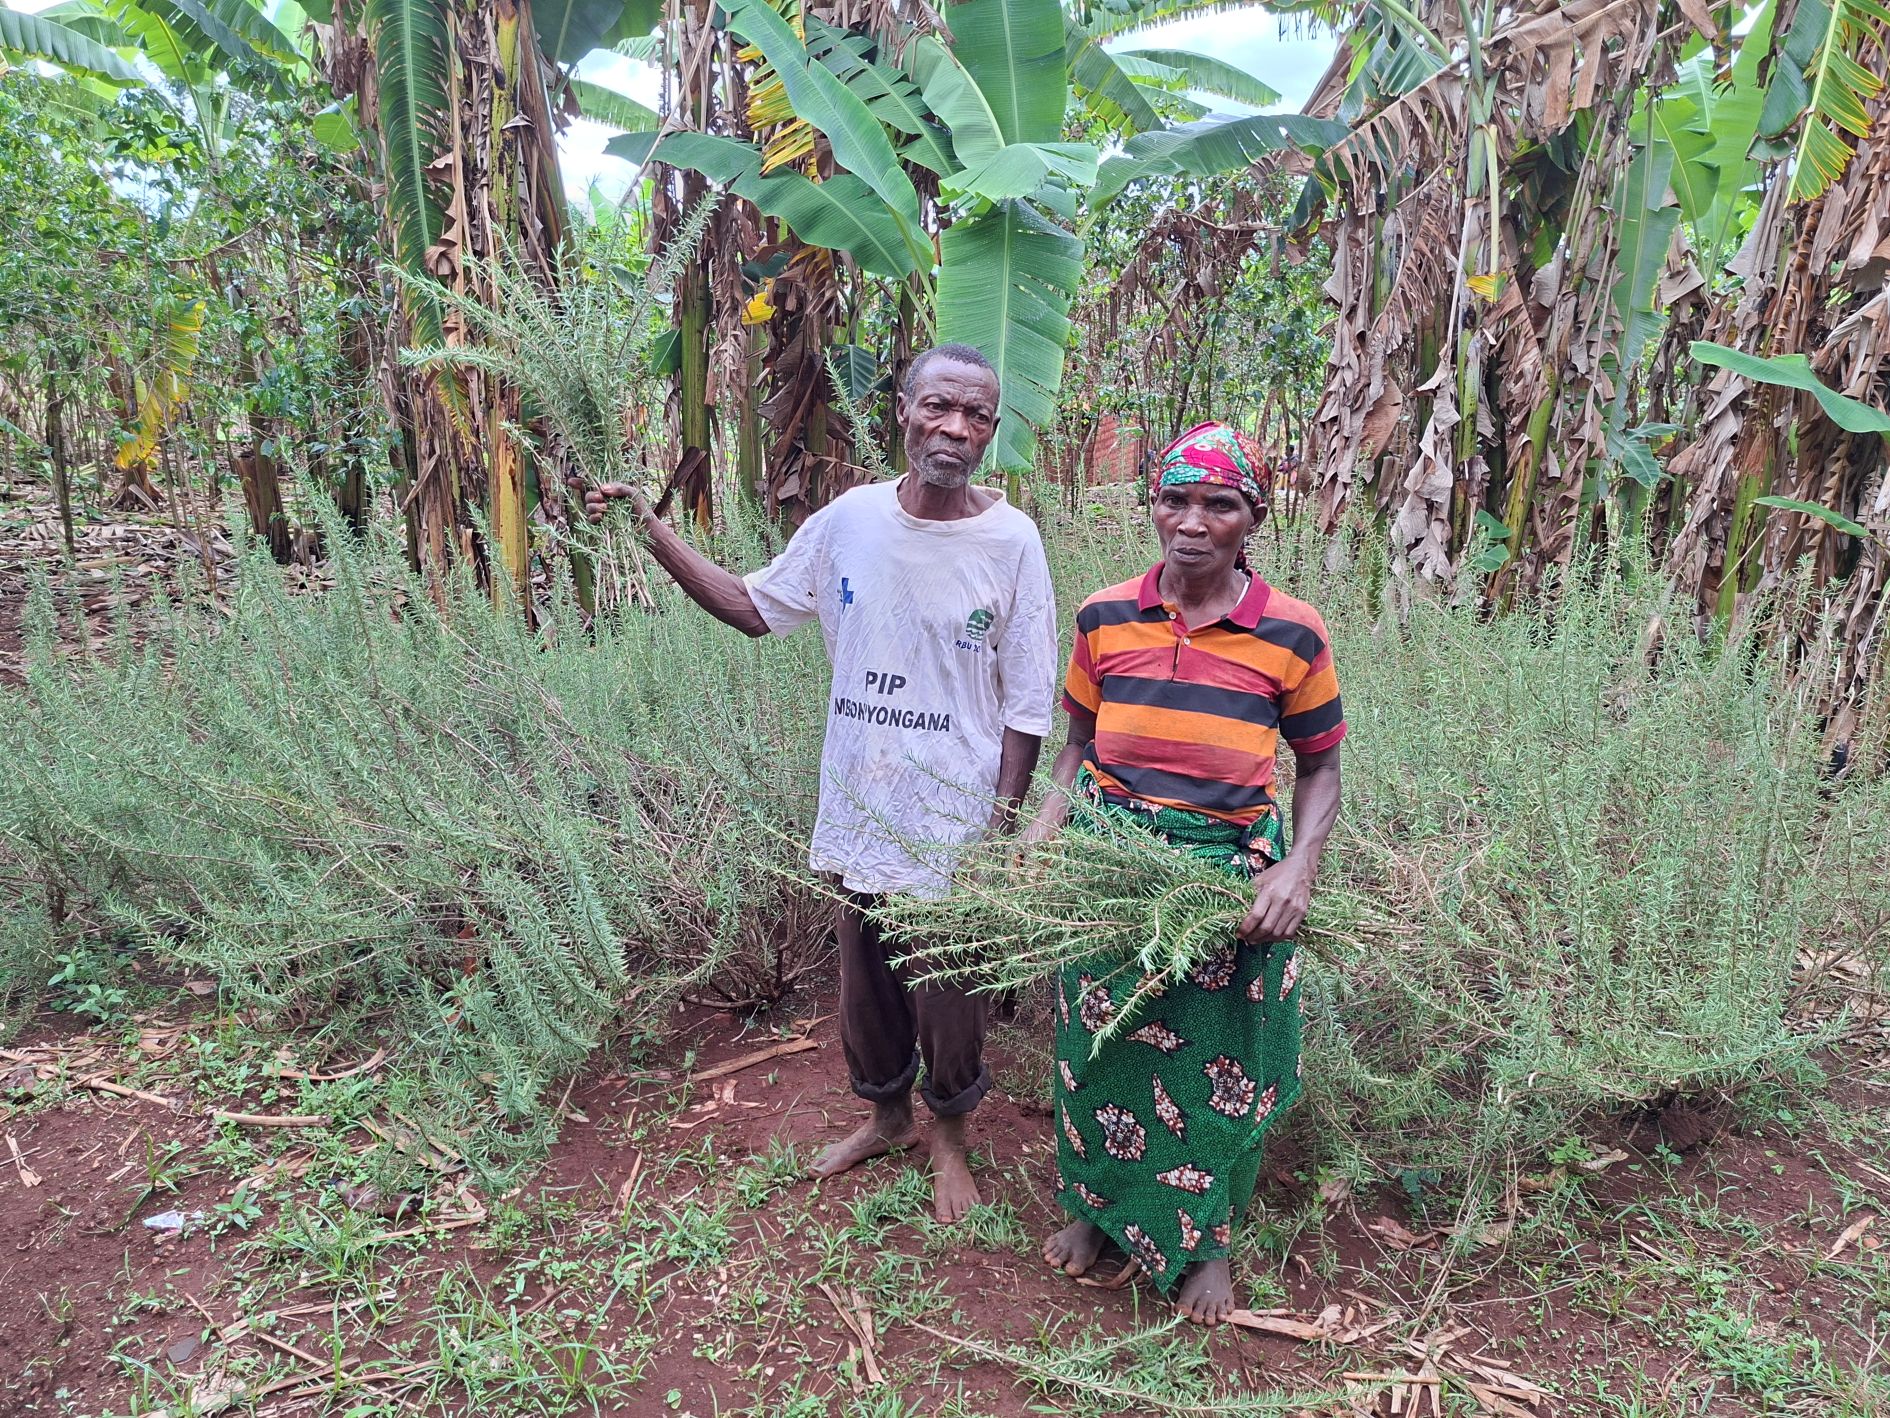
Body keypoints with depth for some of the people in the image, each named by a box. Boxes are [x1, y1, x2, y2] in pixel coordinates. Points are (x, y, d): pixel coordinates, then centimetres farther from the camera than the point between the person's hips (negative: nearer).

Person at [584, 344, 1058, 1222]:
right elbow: (757, 606, 10)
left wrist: (1002, 826, -9)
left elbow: (1026, 703, -8)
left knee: (948, 993, 11)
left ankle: (949, 1140, 40)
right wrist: (653, 535, 1)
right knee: (864, 981, 20)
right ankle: (886, 1116, 47)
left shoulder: (1010, 540, -11)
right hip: (860, 811, 4)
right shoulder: (851, 518, -1)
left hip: (955, 824, -3)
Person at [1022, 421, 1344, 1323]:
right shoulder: (1105, 619, -3)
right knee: (1103, 1047, 18)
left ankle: (1206, 1240, 40)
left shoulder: (1291, 634, -9)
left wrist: (1299, 867, -16)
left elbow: (1319, 771, 0)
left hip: (1230, 881, -2)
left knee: (1217, 1068, 13)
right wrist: (1043, 830, -8)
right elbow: (1082, 744, 7)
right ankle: (1098, 1205, 45)